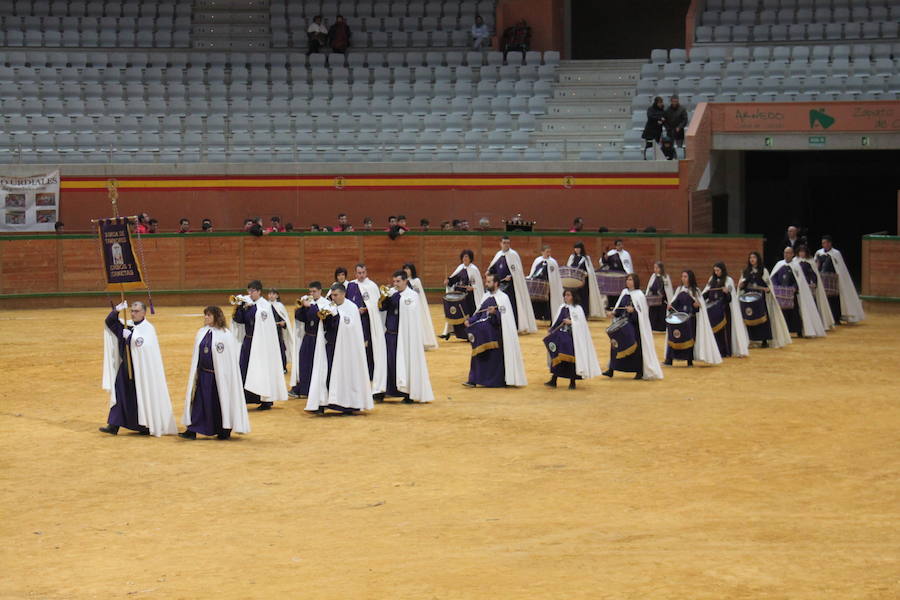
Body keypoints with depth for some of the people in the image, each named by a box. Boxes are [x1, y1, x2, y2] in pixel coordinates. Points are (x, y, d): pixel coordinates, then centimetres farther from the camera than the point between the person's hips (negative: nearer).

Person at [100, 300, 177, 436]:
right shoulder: (128, 326, 8)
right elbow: (109, 321, 10)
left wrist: (129, 336, -20)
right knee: (119, 394, 1)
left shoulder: (148, 328, -11)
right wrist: (117, 310, -5)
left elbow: (142, 345, -26)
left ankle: (148, 427, 15)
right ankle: (113, 426, 1)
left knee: (143, 398, 2)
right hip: (126, 367, 6)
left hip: (140, 369, -6)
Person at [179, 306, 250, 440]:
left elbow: (231, 358, -10)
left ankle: (225, 430, 19)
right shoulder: (202, 333, 6)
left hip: (219, 376, -5)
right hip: (203, 374, 5)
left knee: (221, 402, 5)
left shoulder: (225, 335, -12)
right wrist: (195, 373, 12)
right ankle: (192, 430, 1)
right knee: (199, 402, 2)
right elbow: (196, 355, 14)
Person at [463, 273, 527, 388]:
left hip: (496, 334, -7)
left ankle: (497, 380, 12)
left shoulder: (503, 298, -9)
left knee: (496, 357, 0)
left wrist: (495, 313, -31)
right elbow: (479, 312, 18)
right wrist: (470, 320, 4)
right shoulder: (486, 297, 13)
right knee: (479, 355, 3)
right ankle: (474, 380, 5)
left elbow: (504, 317, -15)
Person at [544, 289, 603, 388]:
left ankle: (572, 382, 11)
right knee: (557, 357, -1)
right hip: (561, 336, 4)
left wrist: (571, 322, -20)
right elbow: (556, 322, 14)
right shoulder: (561, 308, 10)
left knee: (571, 359, 1)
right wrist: (551, 332, 5)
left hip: (572, 337, -4)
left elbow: (581, 323, -10)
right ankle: (553, 380, 1)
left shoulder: (578, 309, -4)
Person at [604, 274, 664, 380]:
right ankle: (611, 369, 2)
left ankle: (640, 372, 8)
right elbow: (619, 307, 20)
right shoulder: (624, 293, 11)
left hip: (635, 325, -6)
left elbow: (642, 311, -10)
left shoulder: (639, 295, -8)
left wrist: (633, 311, -26)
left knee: (636, 347, -2)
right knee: (615, 344, -2)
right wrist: (615, 312, 1)